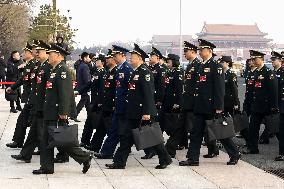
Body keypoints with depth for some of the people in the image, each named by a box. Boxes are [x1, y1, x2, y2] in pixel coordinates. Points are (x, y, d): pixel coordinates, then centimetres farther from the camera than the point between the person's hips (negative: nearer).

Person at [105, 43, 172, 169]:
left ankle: (165, 159, 14)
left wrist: (147, 112, -25)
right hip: (134, 113, 9)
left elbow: (149, 93, -21)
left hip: (143, 112, -9)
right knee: (126, 136, 7)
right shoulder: (135, 72, 14)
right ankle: (119, 162, 10)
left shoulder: (144, 72, -15)